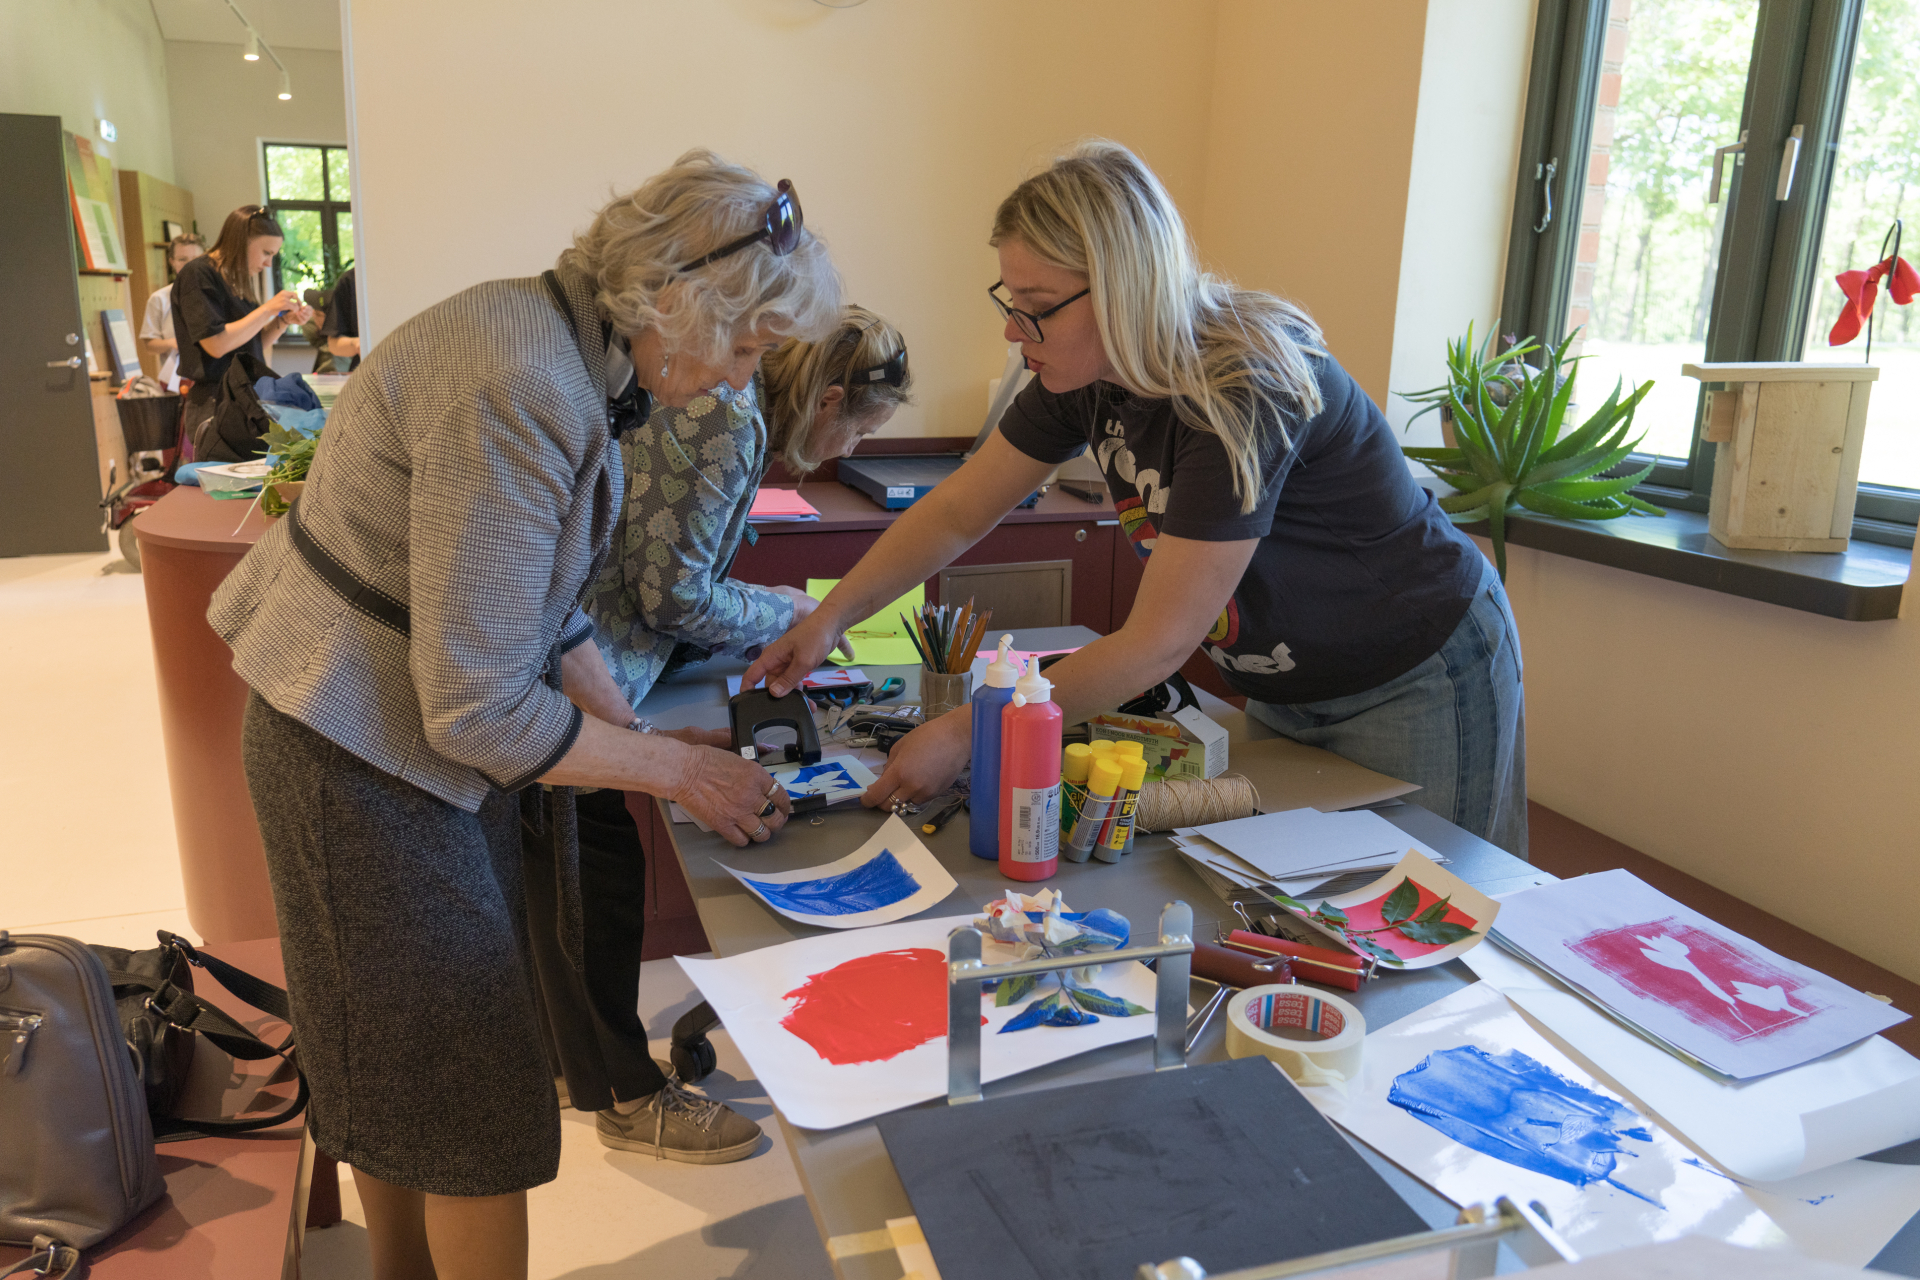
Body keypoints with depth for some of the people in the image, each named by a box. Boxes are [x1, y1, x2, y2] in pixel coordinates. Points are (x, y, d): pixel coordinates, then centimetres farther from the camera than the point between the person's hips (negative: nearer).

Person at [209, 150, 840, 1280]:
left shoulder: (580, 352, 1)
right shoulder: (518, 391, -30)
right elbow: (478, 710, -28)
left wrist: (635, 732, 3)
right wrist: (676, 769, -16)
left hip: (430, 721, 9)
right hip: (372, 753, -9)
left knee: (403, 1075, 23)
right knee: (475, 1101, 6)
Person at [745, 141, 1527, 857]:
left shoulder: (1243, 392, -33)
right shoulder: (1089, 373, -10)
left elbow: (1159, 644, -32)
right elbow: (958, 512, -2)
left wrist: (966, 735, -30)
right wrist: (829, 619, -12)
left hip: (1416, 686, -7)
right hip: (1284, 689, 7)